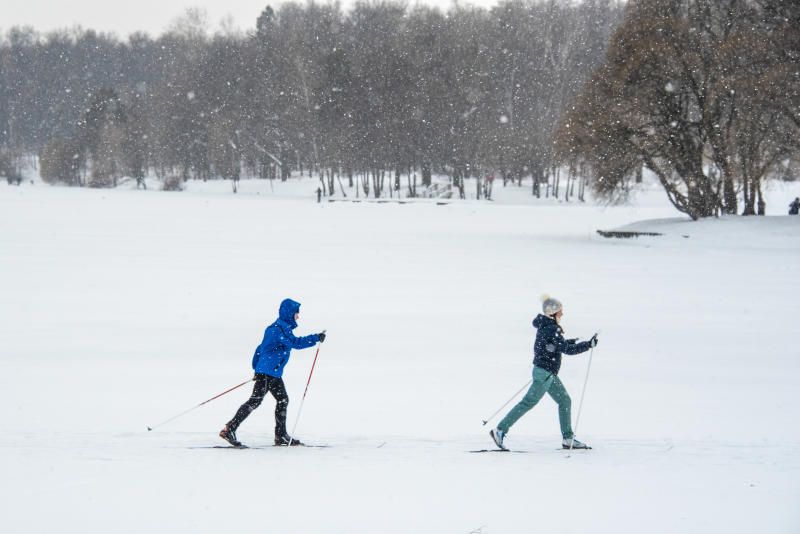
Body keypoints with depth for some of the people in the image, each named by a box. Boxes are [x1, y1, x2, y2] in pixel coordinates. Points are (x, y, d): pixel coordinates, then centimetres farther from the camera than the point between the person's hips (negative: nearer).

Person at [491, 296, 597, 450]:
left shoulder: (544, 326, 10)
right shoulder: (552, 329, -19)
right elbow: (567, 349, -22)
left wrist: (567, 343, 20)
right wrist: (588, 345, -19)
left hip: (549, 373, 10)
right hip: (545, 373, -10)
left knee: (565, 401, 13)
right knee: (528, 402, -7)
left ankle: (568, 438, 16)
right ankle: (500, 430, -5)